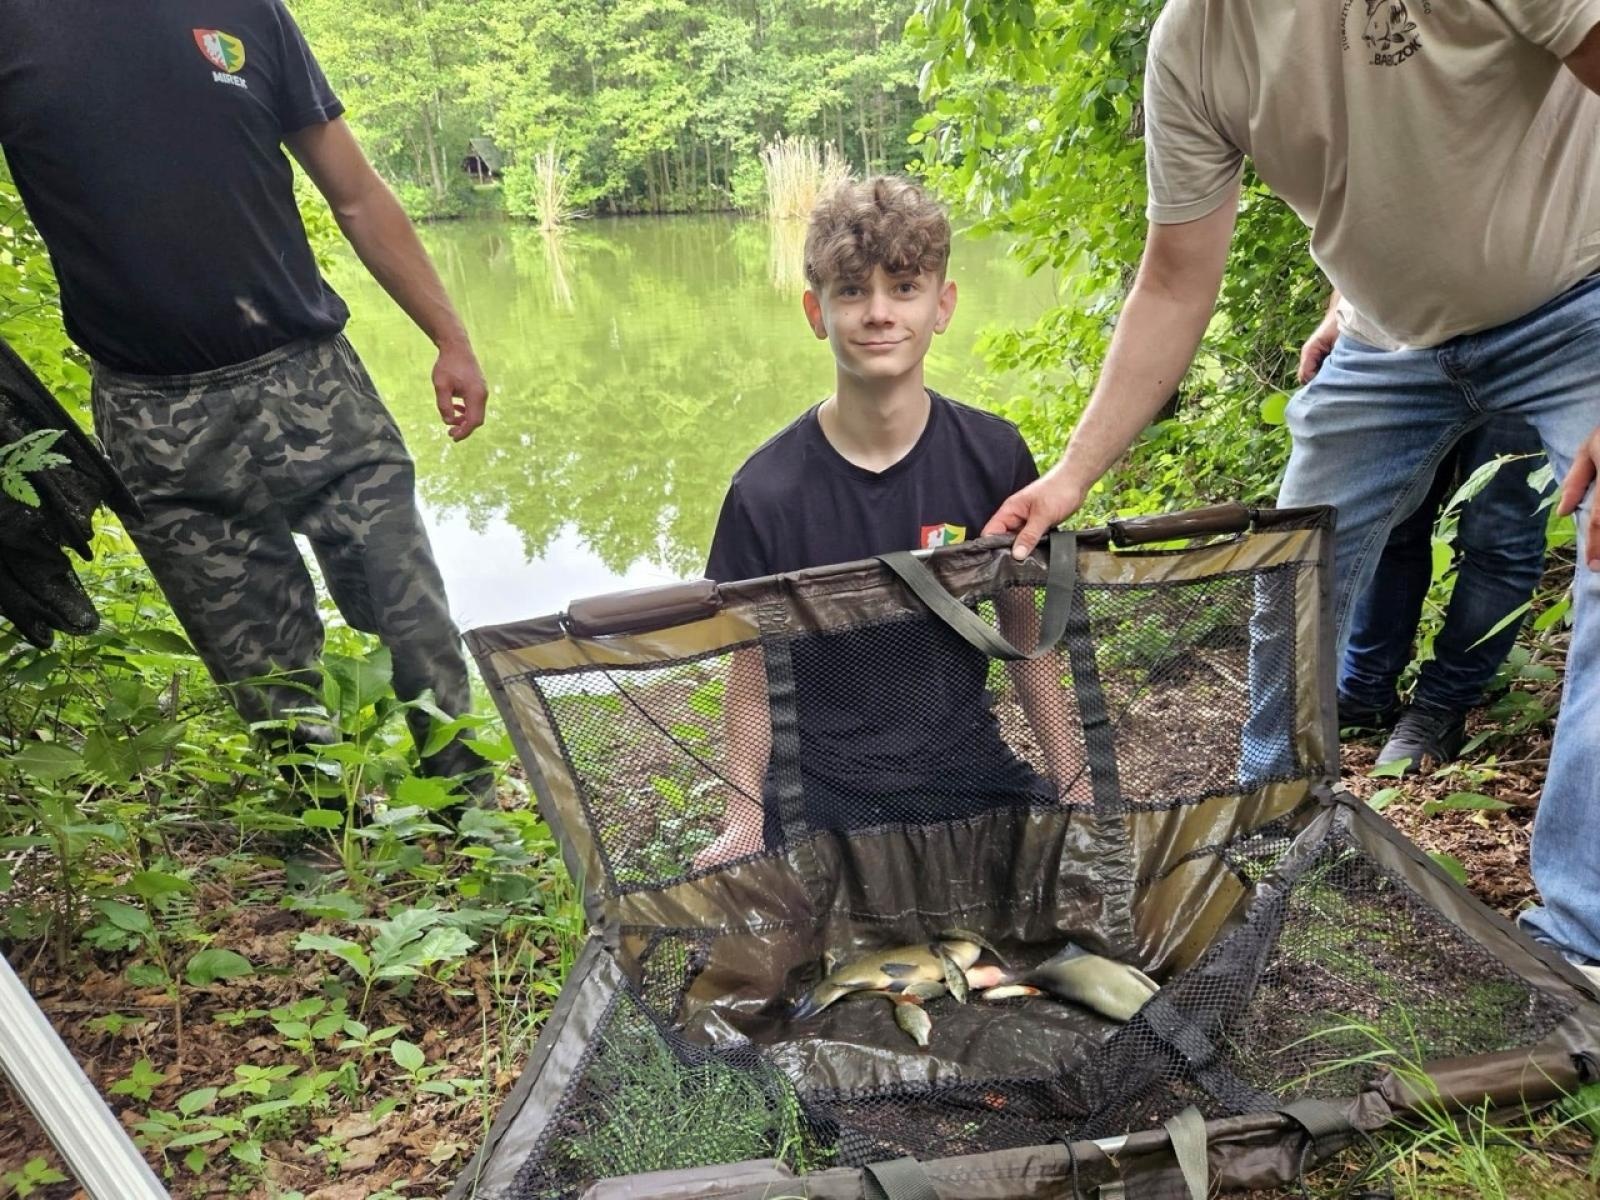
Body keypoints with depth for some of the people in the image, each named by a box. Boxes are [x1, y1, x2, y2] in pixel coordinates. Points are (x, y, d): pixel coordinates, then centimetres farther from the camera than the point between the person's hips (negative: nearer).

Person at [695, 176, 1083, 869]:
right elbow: (752, 673, -5)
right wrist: (745, 822, -8)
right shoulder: (766, 491, -13)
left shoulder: (995, 457, -6)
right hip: (821, 796, -2)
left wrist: (1070, 783, 6)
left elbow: (1024, 629, 4)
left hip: (968, 774, 3)